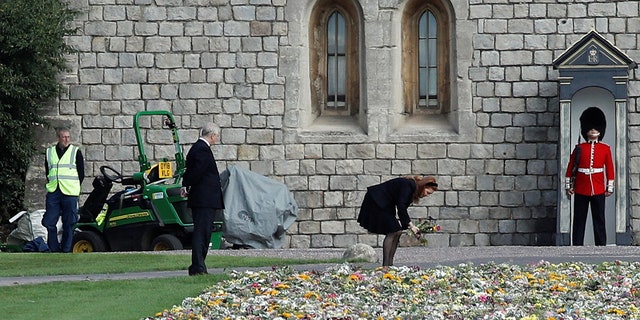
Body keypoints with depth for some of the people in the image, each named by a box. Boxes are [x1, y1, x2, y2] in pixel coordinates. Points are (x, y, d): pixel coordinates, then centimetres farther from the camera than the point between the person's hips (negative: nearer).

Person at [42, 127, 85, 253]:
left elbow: (81, 174, 6)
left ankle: (66, 249, 5)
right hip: (53, 193, 3)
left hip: (70, 194, -3)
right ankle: (54, 249, 8)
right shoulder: (50, 152, 12)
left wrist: (74, 188, 0)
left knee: (69, 223, -1)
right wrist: (51, 185, 8)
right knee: (49, 222, -1)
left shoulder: (76, 152, 4)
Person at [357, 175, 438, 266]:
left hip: (386, 205, 10)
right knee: (392, 231, -15)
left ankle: (390, 264, 4)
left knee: (397, 232, 3)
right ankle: (385, 265, -16)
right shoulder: (408, 185, -23)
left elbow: (402, 208, 8)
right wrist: (411, 225, -29)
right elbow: (401, 207, -29)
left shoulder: (412, 187, 5)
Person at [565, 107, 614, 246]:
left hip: (598, 190, 0)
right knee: (579, 220, 2)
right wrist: (568, 186, 3)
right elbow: (570, 168, 6)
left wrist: (609, 188, 1)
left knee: (599, 220, 1)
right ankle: (577, 247, 6)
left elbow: (610, 169, 6)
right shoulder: (579, 148, 5)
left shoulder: (605, 149, 6)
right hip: (581, 190, 0)